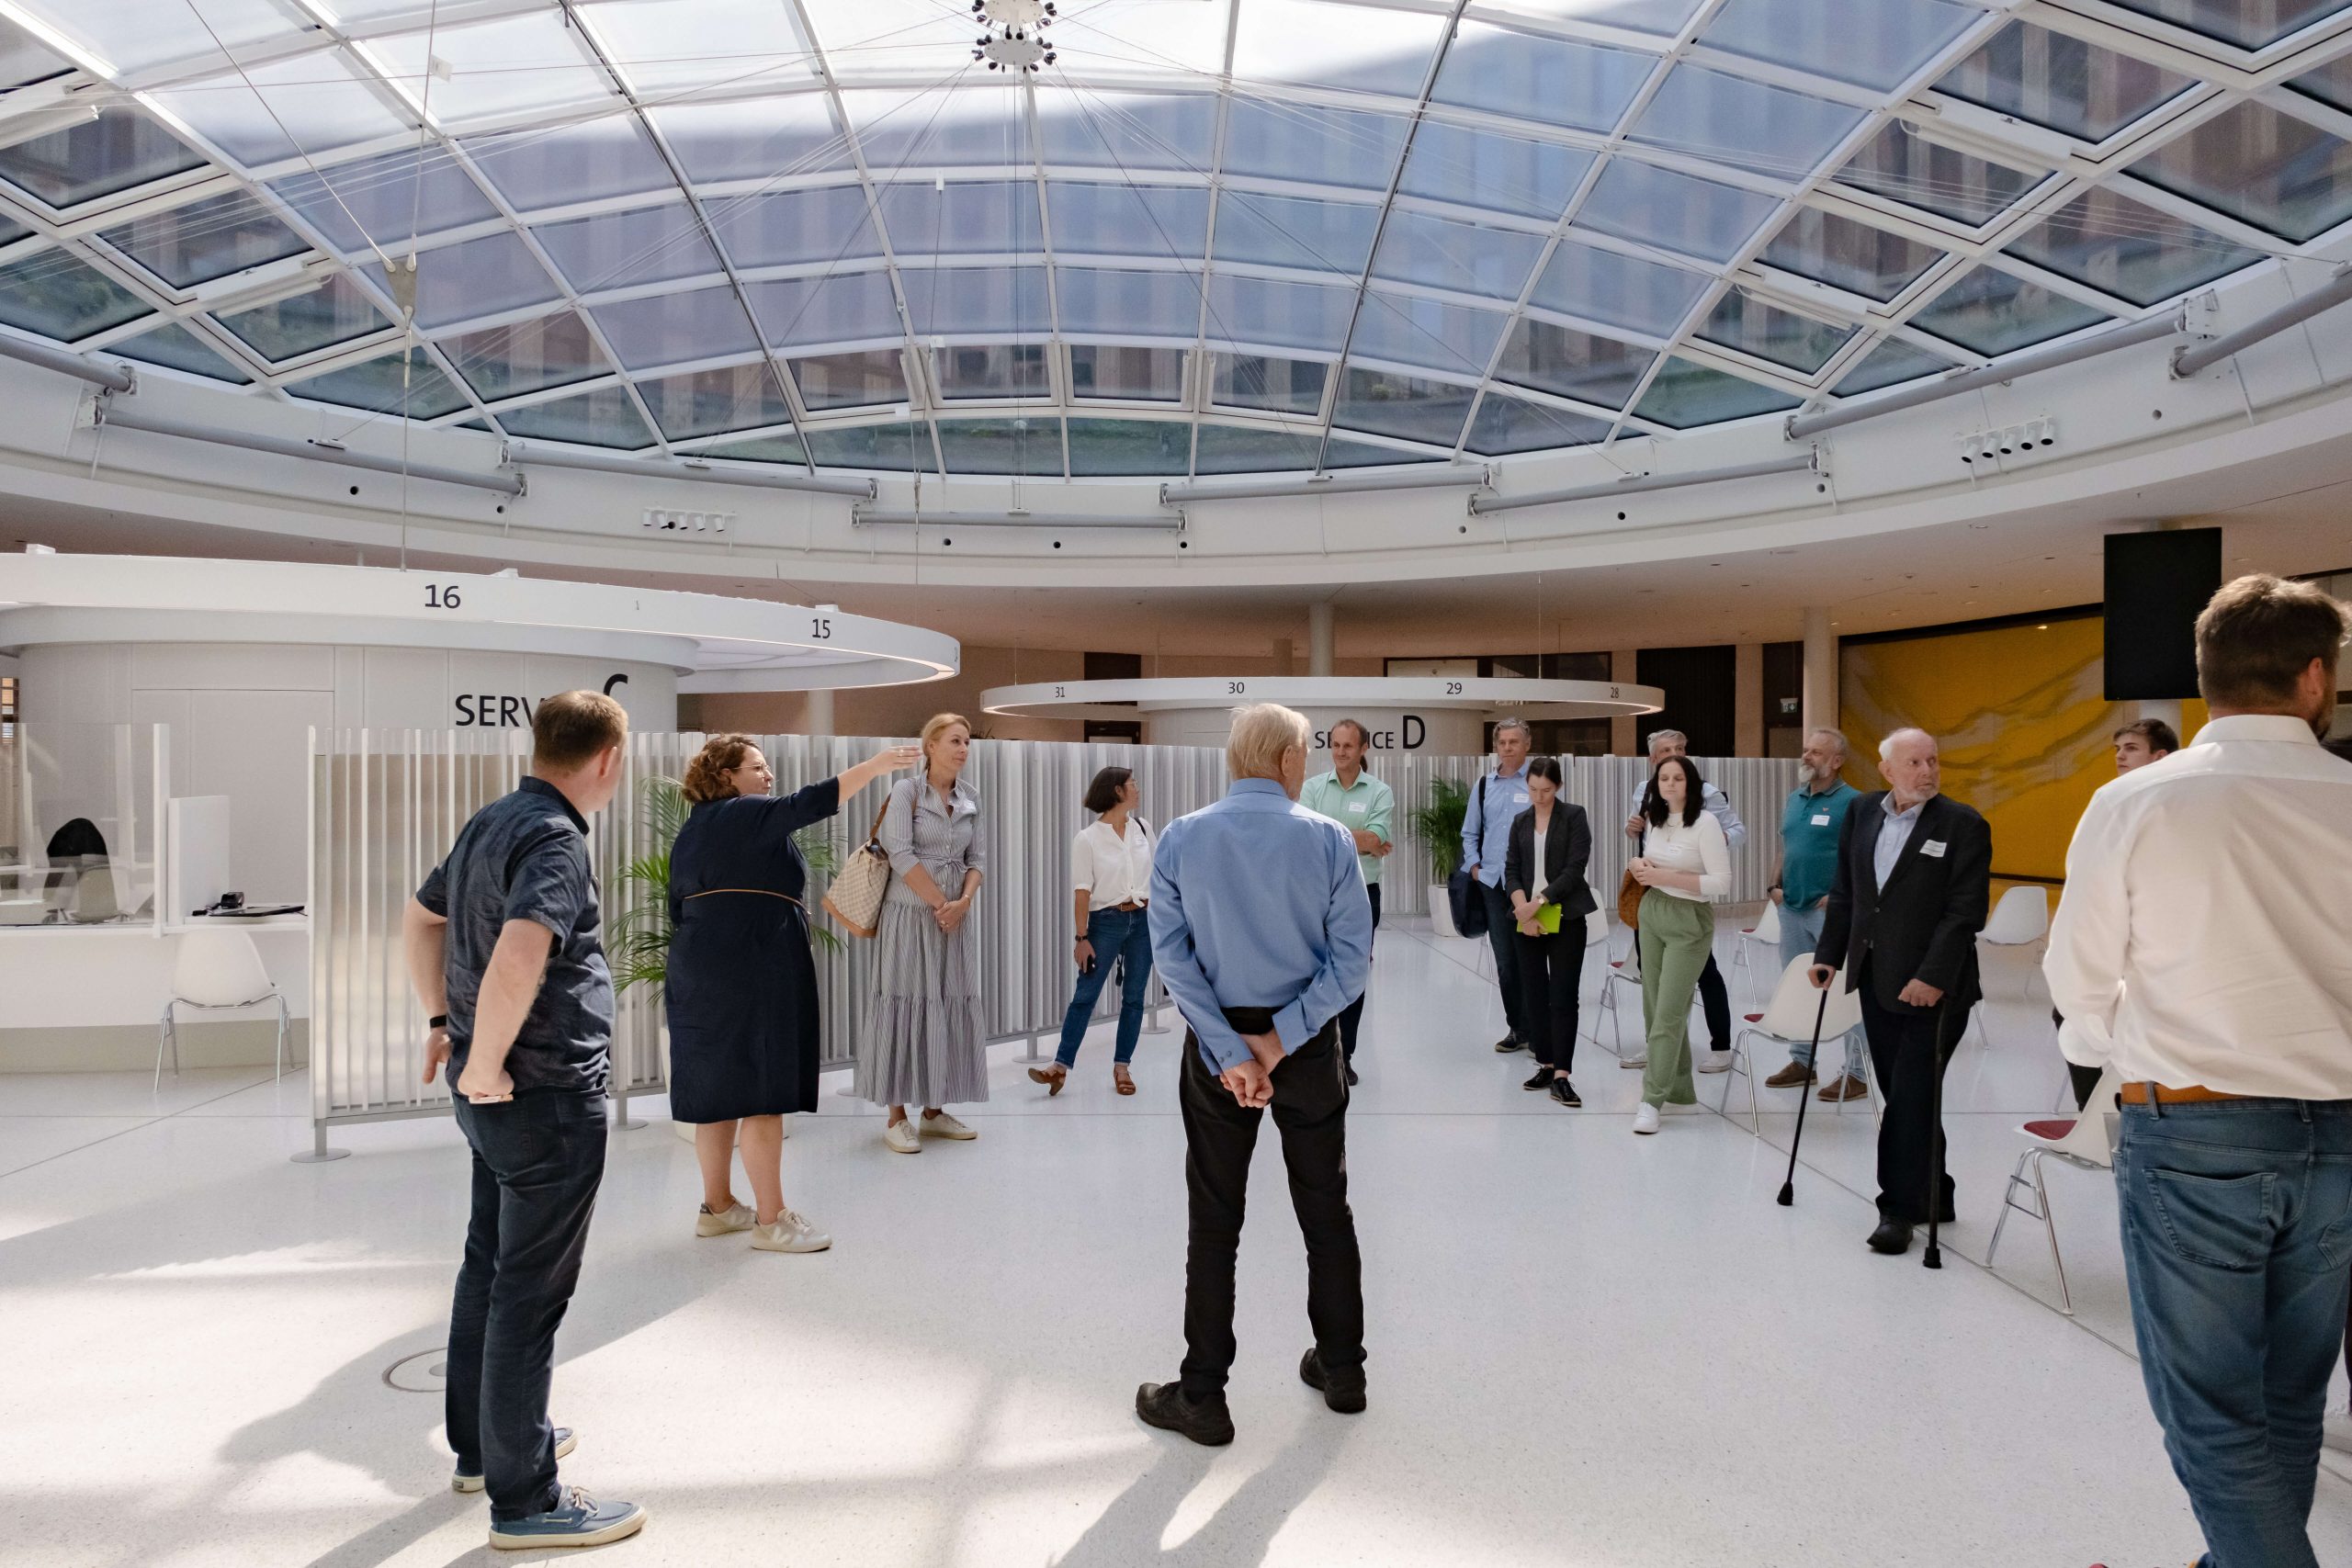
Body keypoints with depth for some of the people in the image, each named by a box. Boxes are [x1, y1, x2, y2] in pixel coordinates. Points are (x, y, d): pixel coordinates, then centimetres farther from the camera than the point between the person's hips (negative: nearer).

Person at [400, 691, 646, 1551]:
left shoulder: (490, 822, 9)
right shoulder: (555, 839, -21)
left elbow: (420, 917, 23)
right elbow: (517, 956, -37)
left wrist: (442, 1020, 22)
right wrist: (484, 1064, -24)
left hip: (502, 1100, 10)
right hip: (548, 1099, -10)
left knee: (489, 1269, 21)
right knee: (530, 1294, 1)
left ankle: (483, 1445, 39)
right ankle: (524, 1499, 14)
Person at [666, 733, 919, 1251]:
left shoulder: (690, 833, 18)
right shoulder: (744, 816, -8)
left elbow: (680, 910, 20)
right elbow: (808, 803, -21)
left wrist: (693, 970, 24)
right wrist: (875, 765, -21)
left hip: (701, 975, 9)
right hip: (754, 972, -9)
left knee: (719, 1090, 14)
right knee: (761, 1092, -6)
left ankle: (717, 1206, 23)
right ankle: (771, 1219, -2)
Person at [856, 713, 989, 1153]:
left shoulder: (970, 799, 9)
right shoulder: (906, 791, -6)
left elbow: (978, 858, 7)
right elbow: (901, 855, -13)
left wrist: (962, 902, -9)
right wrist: (939, 903, -11)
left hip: (955, 918, 5)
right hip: (910, 915, -5)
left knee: (950, 1008, 6)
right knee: (907, 1005, -4)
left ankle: (934, 1111, 16)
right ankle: (897, 1117, 3)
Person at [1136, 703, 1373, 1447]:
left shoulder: (1181, 838, -5)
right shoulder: (1328, 840, -8)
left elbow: (1171, 954, -10)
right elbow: (1351, 959, -13)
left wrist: (1230, 1053, -11)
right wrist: (1280, 1038, -13)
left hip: (1216, 1040, 0)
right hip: (1310, 1043, 0)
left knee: (1215, 1222, 9)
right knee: (1326, 1209, 17)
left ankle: (1202, 1398, 17)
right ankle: (1341, 1370, 32)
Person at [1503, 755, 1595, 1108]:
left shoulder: (1574, 816, -1)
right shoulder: (1521, 822, 12)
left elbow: (1575, 868, -9)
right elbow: (1511, 870, 7)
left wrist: (1539, 902, -15)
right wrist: (1523, 909, -9)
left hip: (1565, 918, -4)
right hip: (1527, 921, 4)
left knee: (1563, 997, -6)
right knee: (1534, 995, 7)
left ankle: (1561, 1077, -6)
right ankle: (1546, 1066, 18)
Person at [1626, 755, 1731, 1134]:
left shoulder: (1705, 823, -13)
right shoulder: (1652, 819, 7)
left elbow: (1722, 882, -16)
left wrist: (1667, 877, -22)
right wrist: (1637, 864, -1)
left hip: (1689, 922, -7)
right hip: (1651, 915, 7)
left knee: (1669, 1013, -8)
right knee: (1654, 1007, 11)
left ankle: (1652, 1100, -4)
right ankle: (1679, 1088, 26)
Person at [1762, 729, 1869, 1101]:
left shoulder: (1852, 801, -9)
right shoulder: (1794, 799, 13)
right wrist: (1776, 885, 8)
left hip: (1832, 911, -8)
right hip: (1792, 908, 8)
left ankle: (1855, 1073, 4)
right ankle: (1801, 1062, 26)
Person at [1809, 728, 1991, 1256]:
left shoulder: (1963, 825, -9)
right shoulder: (1861, 813, 7)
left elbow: (1965, 912, -14)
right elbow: (1844, 893, 13)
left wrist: (1933, 977, -20)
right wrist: (1828, 954, 10)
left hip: (1932, 987, -6)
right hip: (1876, 979, 6)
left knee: (1912, 1096, -3)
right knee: (1900, 1094, 14)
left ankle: (1900, 1209, 8)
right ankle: (1932, 1196, 30)